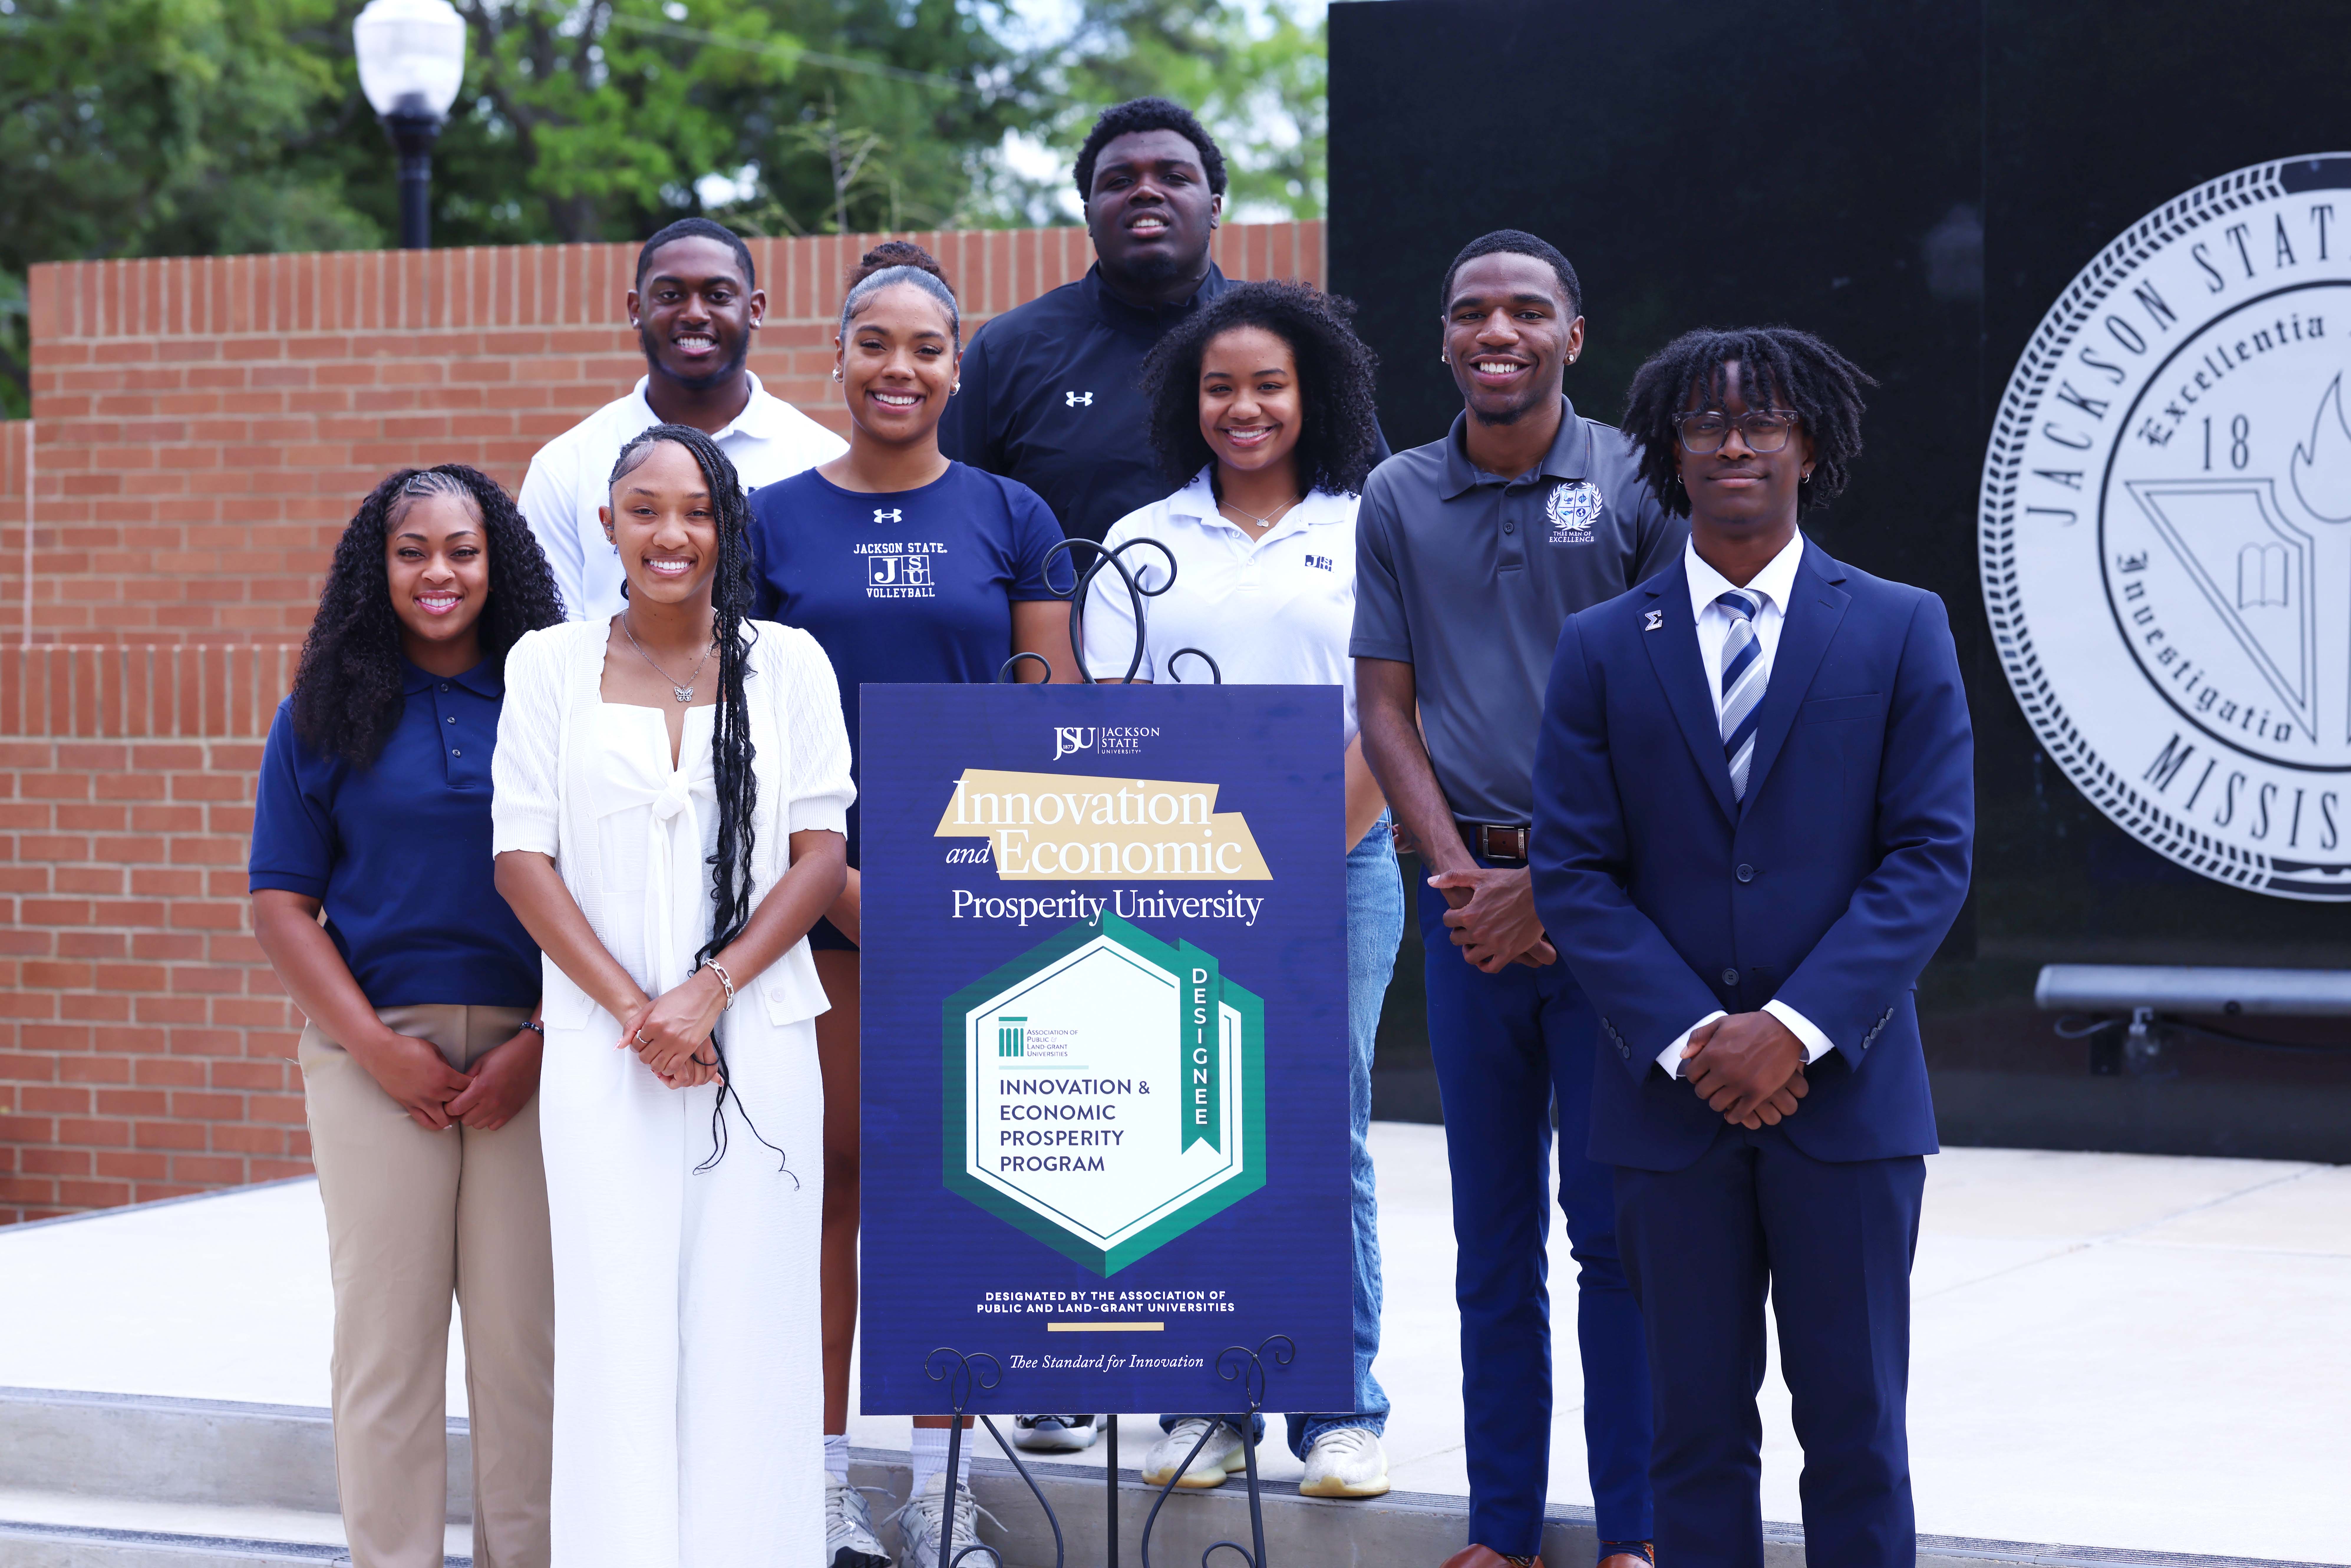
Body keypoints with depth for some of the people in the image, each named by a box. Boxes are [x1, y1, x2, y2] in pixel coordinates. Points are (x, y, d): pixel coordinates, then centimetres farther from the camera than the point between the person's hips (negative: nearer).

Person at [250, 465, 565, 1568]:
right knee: (386, 1324, 3)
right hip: (375, 1046, 0)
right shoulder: (323, 714, 6)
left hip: (532, 1051, 0)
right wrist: (376, 1046, -7)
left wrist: (539, 1046, -8)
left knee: (526, 1325, 2)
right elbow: (281, 904, 4)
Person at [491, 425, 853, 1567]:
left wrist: (711, 991, -10)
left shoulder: (787, 663, 6)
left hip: (758, 1036, 0)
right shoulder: (550, 666, 6)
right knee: (616, 1326, -1)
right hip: (599, 1042, 0)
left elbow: (821, 855, 2)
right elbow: (523, 858, 3)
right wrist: (632, 1009, -7)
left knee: (748, 1320, 0)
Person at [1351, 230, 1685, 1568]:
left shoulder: (1639, 486, -1)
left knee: (1618, 1225, -2)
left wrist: (1554, 884, -9)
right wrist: (1463, 875, -6)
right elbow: (1386, 709, 8)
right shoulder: (1399, 504, 8)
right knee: (1494, 1234, 8)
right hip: (1470, 895, 3)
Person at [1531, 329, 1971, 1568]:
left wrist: (1796, 1028, -13)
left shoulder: (1903, 631, 4)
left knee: (1855, 1424, 4)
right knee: (1698, 1428, 7)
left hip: (1843, 1094, -1)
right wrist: (1689, 1038, -12)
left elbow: (1932, 857, -3)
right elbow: (1574, 873, 1)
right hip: (1669, 1096, 1)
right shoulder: (1603, 650, 6)